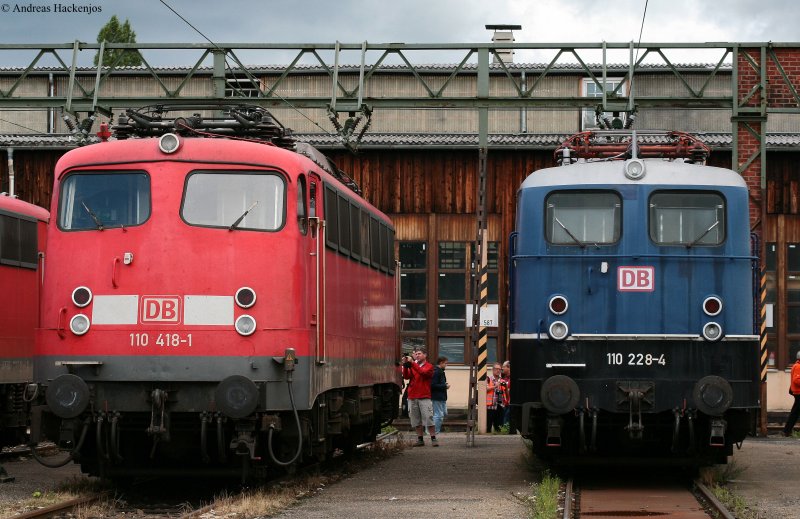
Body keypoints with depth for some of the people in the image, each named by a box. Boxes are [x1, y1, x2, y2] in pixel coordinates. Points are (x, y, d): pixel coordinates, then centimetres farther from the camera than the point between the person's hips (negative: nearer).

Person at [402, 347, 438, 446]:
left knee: (428, 418, -8)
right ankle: (420, 440, 11)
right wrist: (405, 365, -12)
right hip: (412, 397, 5)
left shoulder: (429, 366, 2)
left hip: (424, 397, -5)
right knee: (416, 420, 5)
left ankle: (433, 438, -4)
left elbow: (423, 372, -18)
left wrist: (412, 363, -20)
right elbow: (406, 376, 1)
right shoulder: (412, 366, 15)